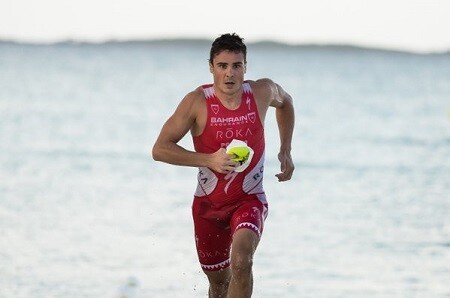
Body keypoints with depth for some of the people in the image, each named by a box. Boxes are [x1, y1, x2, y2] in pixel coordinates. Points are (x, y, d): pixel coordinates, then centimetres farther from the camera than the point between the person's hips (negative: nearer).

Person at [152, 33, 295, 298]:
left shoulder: (262, 92, -10)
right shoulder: (197, 102, -16)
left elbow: (285, 102, 17)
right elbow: (160, 149, -15)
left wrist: (286, 151, 10)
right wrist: (209, 160, -26)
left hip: (249, 199, -1)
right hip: (208, 203, 1)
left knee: (241, 262, -29)